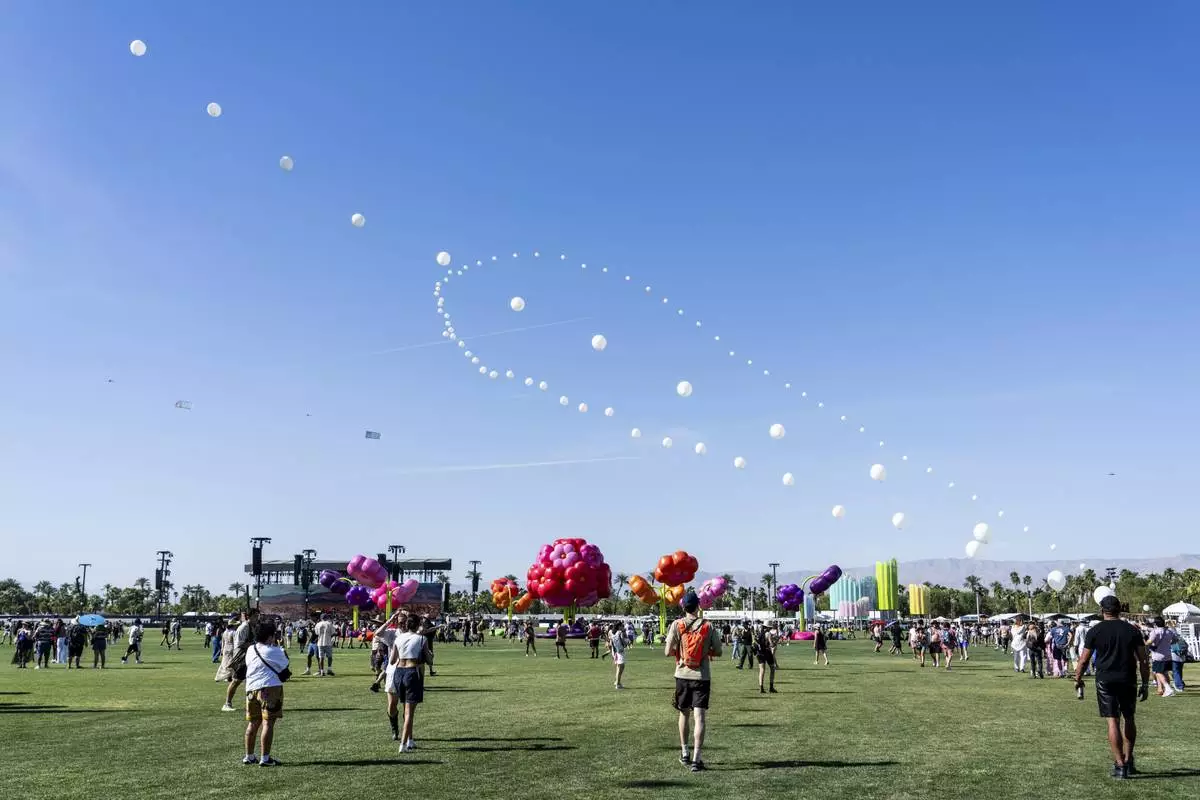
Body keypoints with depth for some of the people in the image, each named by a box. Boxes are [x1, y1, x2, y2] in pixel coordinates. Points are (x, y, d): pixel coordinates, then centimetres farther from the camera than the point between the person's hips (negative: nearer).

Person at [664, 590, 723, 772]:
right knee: (699, 717, -3)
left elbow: (668, 651, -7)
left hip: (683, 675, 1)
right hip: (702, 677, -1)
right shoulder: (708, 626, -4)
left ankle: (684, 753, 28)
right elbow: (718, 652, 1)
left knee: (684, 714, 18)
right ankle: (696, 759, -9)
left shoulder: (677, 625, -5)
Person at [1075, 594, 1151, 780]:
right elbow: (1143, 661, 2)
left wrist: (1078, 679, 12)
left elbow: (1083, 660, -2)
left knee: (1112, 721, -1)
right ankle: (1128, 761, 23)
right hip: (1128, 681, 2)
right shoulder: (1132, 630, 3)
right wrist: (1145, 684, 10)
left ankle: (1119, 765, -3)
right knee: (1129, 719, 18)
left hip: (1105, 681, -2)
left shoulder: (1095, 631, -3)